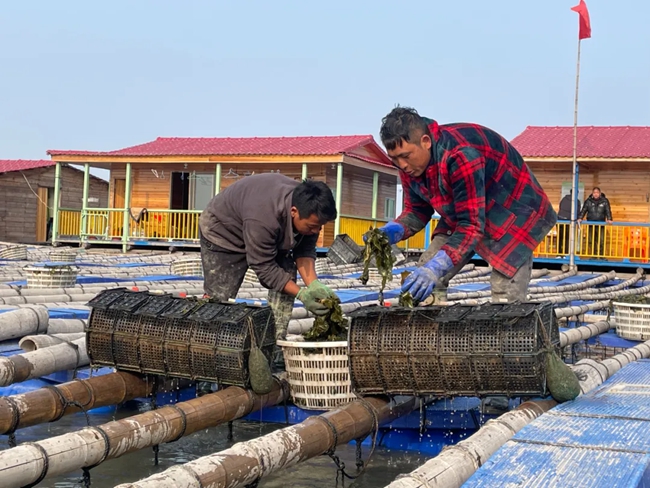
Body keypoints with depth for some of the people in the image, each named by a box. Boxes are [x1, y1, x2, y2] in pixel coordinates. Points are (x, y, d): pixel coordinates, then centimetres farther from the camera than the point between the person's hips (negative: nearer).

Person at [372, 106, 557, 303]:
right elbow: (417, 210, 1)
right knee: (421, 279, -2)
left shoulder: (461, 155, -37)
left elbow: (472, 225, -38)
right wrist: (396, 229, -22)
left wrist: (436, 266, -49)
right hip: (462, 214, 8)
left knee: (506, 302, -17)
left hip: (513, 213, -8)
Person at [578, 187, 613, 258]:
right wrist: (580, 218, -12)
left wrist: (609, 219, -18)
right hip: (591, 224, 2)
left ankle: (601, 256, 1)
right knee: (591, 241, 1)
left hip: (601, 224, -2)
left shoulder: (604, 201, 2)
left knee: (601, 241, -8)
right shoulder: (588, 201, 5)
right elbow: (583, 210, 2)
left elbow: (608, 211, -3)